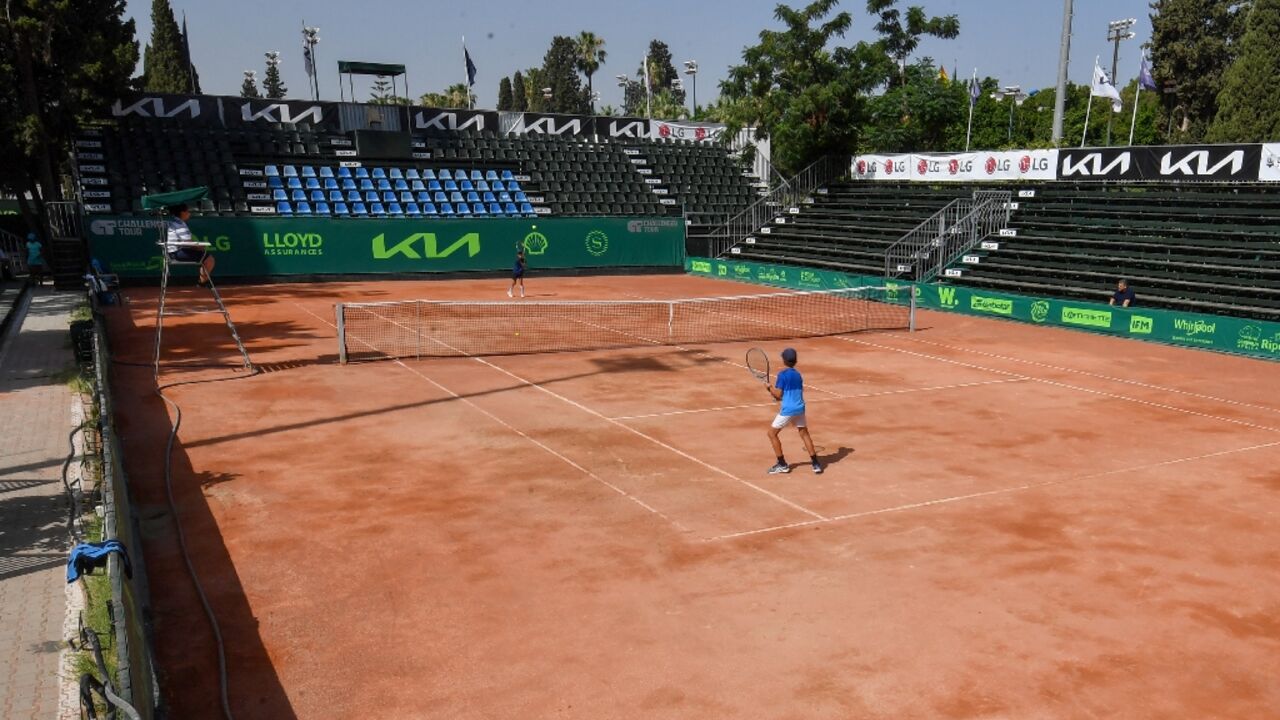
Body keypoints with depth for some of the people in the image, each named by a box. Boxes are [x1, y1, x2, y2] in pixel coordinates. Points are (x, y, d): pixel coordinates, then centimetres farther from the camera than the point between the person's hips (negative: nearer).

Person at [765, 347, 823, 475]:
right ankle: (816, 463, 14)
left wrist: (770, 388, 5)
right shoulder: (798, 374, 9)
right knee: (804, 434, 18)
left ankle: (782, 464, 8)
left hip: (787, 410, -7)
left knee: (772, 433, 7)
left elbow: (778, 394, -13)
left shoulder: (782, 375, -12)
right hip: (799, 408, 7)